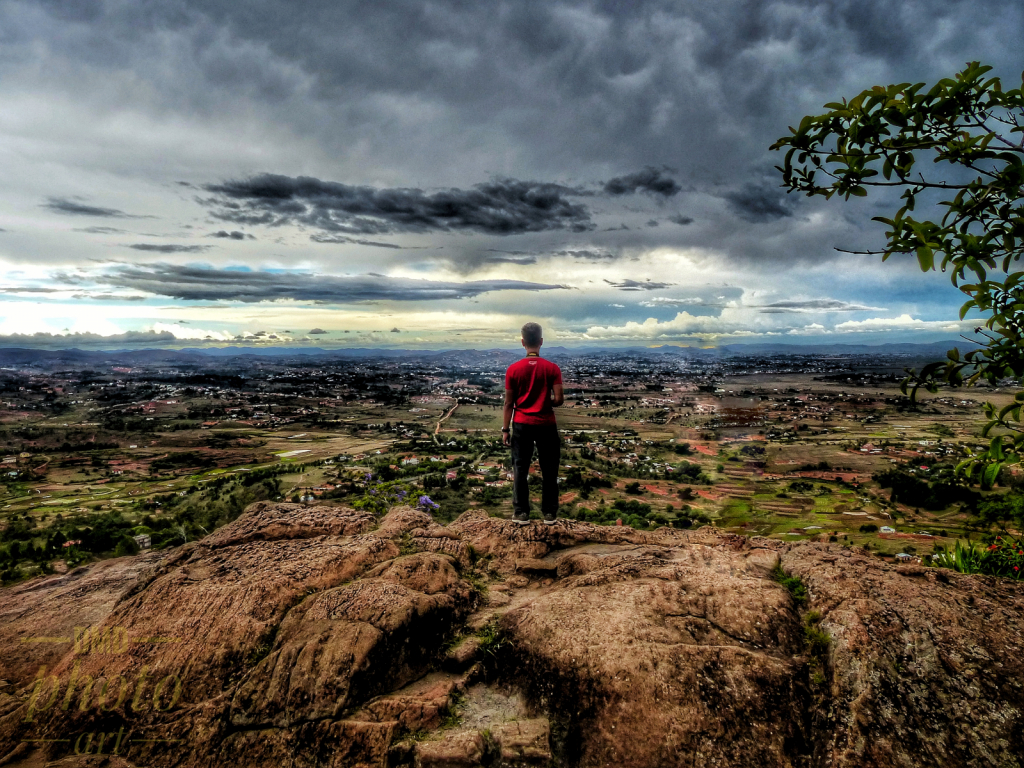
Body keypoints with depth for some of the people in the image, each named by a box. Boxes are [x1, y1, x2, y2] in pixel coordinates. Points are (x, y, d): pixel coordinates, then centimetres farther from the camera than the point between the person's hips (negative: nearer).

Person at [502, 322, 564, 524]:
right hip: (546, 425, 0)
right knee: (549, 471, 10)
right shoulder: (552, 368, -6)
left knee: (520, 470, 8)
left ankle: (521, 513, 12)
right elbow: (559, 399, -10)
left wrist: (505, 429, 3)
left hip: (522, 425, 0)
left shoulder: (513, 369, -5)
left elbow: (509, 403, -3)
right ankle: (550, 513, 16)